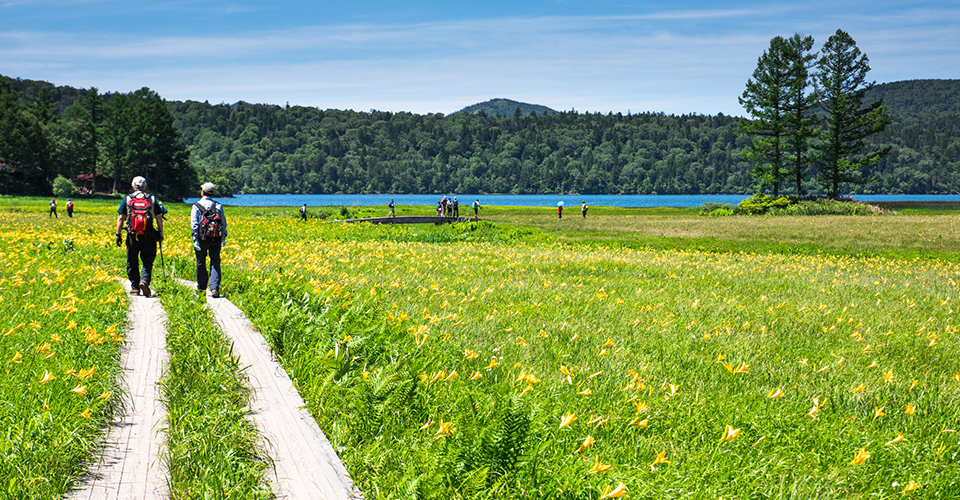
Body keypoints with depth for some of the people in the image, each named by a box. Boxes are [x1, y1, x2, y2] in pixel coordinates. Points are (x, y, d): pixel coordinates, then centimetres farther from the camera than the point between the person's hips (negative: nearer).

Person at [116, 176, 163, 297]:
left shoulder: (127, 199, 4)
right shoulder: (152, 199, 5)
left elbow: (120, 218, 1)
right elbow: (159, 218, 6)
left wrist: (118, 234, 4)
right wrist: (161, 233, 15)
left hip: (132, 236, 0)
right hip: (148, 237, 0)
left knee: (132, 263, 11)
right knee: (147, 261, 5)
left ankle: (134, 287, 16)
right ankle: (144, 281, -18)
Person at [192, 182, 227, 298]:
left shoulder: (197, 206, -2)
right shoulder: (218, 206, 5)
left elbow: (194, 224, -8)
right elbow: (224, 223, 6)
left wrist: (195, 240, -9)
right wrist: (223, 238, 14)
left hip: (202, 238, -2)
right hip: (216, 239, 2)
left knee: (201, 262, 13)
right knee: (215, 262, 0)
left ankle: (202, 286, 26)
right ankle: (214, 288, -13)